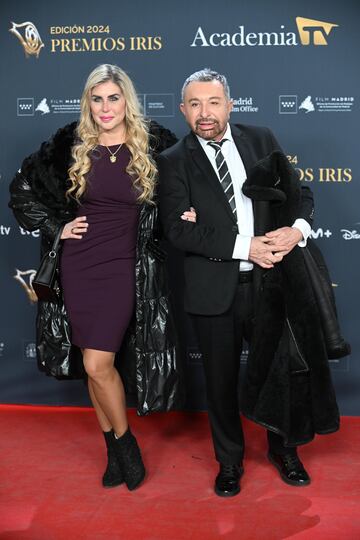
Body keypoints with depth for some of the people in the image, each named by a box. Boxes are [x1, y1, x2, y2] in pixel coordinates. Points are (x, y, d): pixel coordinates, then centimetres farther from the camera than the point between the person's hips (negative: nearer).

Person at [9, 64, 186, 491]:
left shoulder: (154, 143, -3)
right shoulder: (70, 144, 2)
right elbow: (22, 189, 12)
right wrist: (55, 227, 3)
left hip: (124, 268, -2)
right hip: (78, 266, 3)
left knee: (97, 364, -8)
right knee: (95, 365, 9)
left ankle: (124, 442, 18)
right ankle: (114, 448, 28)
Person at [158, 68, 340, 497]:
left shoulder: (261, 140, 6)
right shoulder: (173, 161, -3)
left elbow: (299, 193, 9)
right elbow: (177, 229, -13)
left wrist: (298, 229, -14)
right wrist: (244, 246, -20)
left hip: (269, 282, 2)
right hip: (214, 291, -1)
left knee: (278, 370, 14)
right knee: (221, 381, 14)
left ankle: (282, 448, 42)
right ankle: (229, 461, 37)